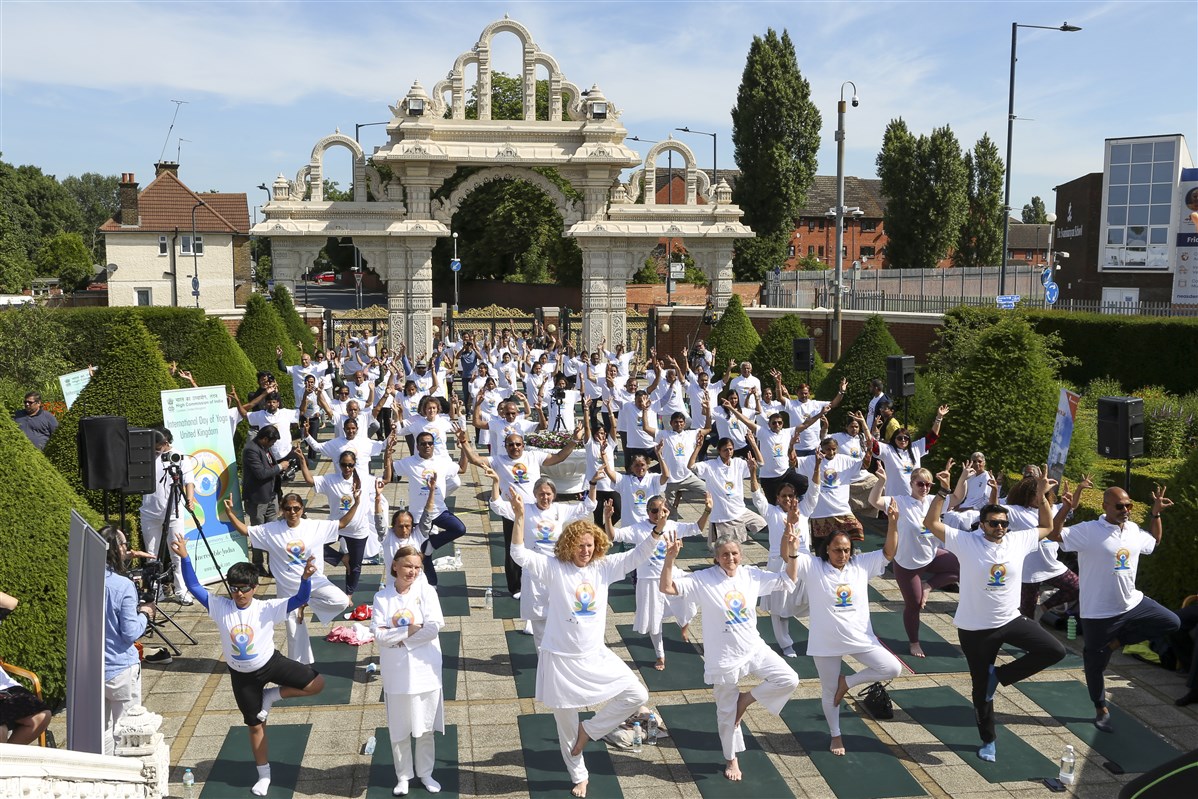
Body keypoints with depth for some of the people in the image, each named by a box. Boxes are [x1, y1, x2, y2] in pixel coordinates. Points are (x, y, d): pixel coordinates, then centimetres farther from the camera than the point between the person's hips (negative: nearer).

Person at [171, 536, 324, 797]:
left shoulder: (267, 608, -18)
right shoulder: (220, 607, -12)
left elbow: (299, 600, -27)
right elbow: (194, 587, -16)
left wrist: (305, 577, -46)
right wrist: (184, 557, -27)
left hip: (271, 663, -1)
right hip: (242, 675, 1)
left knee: (316, 684, -14)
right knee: (255, 724, 13)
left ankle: (271, 695, 7)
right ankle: (264, 775, 31)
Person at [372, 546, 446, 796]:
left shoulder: (426, 591, -4)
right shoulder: (382, 597, -2)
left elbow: (435, 626, -15)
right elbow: (379, 635, -11)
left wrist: (396, 636, -12)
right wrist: (410, 630, -17)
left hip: (424, 670, 0)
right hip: (396, 673, 0)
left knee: (425, 727, 12)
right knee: (399, 729, 10)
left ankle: (425, 773, 29)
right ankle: (403, 776, 27)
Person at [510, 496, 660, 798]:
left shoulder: (603, 567, -1)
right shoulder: (553, 568, -12)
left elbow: (638, 556, -2)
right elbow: (519, 553, -23)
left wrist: (657, 530, -17)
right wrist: (519, 515, -35)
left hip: (596, 656, 3)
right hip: (560, 659, -3)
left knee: (637, 695, -6)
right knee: (566, 724, 11)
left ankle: (589, 729, 10)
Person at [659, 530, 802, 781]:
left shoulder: (751, 575, -2)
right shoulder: (703, 579, -14)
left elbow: (788, 581, 8)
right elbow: (667, 588, -21)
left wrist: (792, 555, -7)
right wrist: (670, 559, -36)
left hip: (754, 649, 3)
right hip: (723, 658, -3)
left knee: (789, 680, -12)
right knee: (727, 712, 10)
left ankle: (746, 699, 11)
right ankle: (731, 760, 36)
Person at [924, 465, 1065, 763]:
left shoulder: (1018, 541, -1)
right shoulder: (966, 542, -12)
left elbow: (1047, 527, 14)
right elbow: (930, 523, -17)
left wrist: (1042, 496, 2)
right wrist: (943, 491, -26)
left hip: (1011, 620, 4)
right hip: (975, 629, -3)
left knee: (1055, 651, -11)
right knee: (982, 687, 8)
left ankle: (999, 675, 4)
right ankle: (988, 740, 30)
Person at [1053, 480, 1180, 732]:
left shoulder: (1134, 530, 3)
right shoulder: (1088, 531, -19)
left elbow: (1154, 541, 24)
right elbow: (1053, 533, -26)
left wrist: (1156, 514, 12)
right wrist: (1067, 508, -39)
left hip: (1133, 603, 6)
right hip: (1099, 613, -6)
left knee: (1171, 623, 6)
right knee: (1095, 664, 6)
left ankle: (1115, 641, 8)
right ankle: (1101, 710, 30)